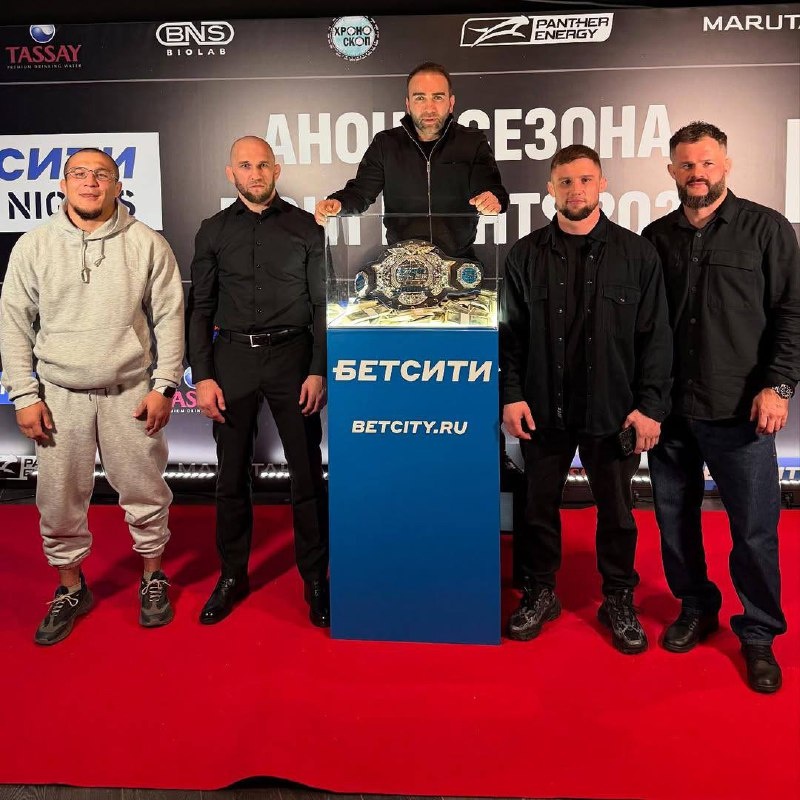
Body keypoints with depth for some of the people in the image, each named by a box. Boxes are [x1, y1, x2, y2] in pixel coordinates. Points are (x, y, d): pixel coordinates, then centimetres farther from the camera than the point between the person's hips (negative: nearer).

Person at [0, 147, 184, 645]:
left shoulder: (147, 244, 0)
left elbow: (170, 318, 1)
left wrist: (164, 386, -4)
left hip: (131, 393, -1)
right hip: (59, 396, 2)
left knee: (145, 491, 8)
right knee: (59, 499, 8)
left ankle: (154, 578, 29)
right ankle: (71, 588, 29)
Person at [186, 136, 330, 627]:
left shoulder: (306, 227, 4)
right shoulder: (214, 231, 9)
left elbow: (322, 304, 2)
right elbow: (201, 309, 7)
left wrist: (319, 371, -7)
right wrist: (202, 377, -1)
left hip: (292, 356, -1)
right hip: (233, 359, 2)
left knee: (307, 471, 2)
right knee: (233, 473, 8)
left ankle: (316, 577, 16)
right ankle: (233, 575, 23)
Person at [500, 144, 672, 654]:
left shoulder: (636, 253, 1)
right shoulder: (528, 254, 4)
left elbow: (655, 337, 0)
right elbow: (511, 331, 5)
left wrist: (650, 405, -6)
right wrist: (512, 394, -3)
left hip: (613, 411, -1)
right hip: (543, 409, 1)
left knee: (616, 511, 11)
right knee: (540, 507, 11)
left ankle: (620, 600, 30)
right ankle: (540, 593, 30)